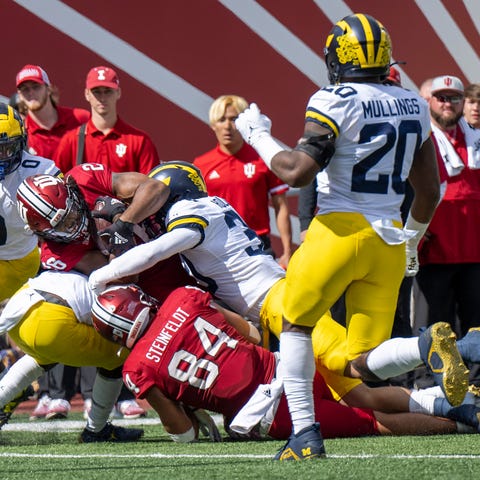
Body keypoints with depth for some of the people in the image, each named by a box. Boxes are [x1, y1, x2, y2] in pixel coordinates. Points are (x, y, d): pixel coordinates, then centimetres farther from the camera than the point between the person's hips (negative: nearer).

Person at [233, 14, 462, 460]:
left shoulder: (336, 101, -10)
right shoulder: (413, 106, 11)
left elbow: (297, 172, -17)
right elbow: (429, 191, 17)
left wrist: (258, 136, -1)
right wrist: (411, 240, 31)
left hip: (342, 230, -5)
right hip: (390, 240, 5)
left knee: (296, 323, 14)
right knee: (363, 365, 10)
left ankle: (305, 432, 3)